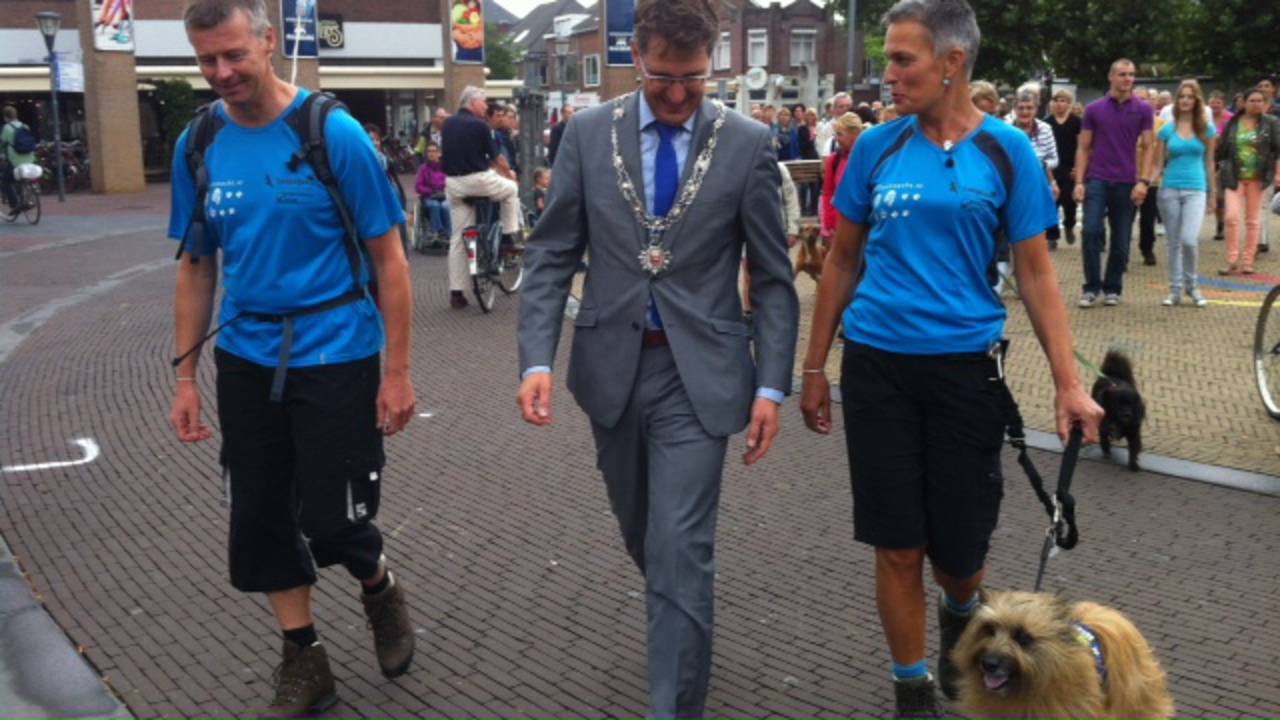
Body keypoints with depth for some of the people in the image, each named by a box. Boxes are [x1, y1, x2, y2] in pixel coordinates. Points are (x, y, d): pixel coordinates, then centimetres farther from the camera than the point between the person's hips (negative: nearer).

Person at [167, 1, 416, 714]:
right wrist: (186, 375, 7)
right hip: (246, 358, 5)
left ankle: (381, 588, 32)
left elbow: (389, 259, -8)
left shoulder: (333, 133, -12)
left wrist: (397, 371, -10)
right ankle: (304, 658, 28)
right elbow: (197, 269, 9)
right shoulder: (197, 146, 1)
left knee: (334, 519, -2)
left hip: (335, 354, -4)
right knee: (261, 517, 10)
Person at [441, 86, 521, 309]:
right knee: (511, 189, 25)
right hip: (477, 179, -6)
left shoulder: (448, 123, 11)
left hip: (453, 183, 6)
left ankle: (456, 292, 8)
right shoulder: (479, 125, -8)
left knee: (458, 238, 8)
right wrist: (509, 174, 17)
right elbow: (497, 157, -3)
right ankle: (510, 236, 22)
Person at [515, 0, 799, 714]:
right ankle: (680, 618, 49)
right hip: (613, 365, 3)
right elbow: (551, 256, 1)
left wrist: (772, 386, -7)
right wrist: (537, 360, -10)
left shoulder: (748, 143, -5)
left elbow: (773, 276, -2)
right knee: (643, 535, 19)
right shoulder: (589, 133, 0)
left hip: (699, 372, -3)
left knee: (681, 549, -6)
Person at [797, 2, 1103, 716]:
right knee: (898, 549, 5)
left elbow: (1036, 273, 0)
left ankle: (961, 614, 42)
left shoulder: (1006, 150, -2)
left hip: (964, 368, -1)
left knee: (959, 551, 6)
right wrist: (815, 367, 10)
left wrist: (1069, 383, -7)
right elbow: (843, 262, 9)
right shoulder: (877, 146, 2)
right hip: (876, 367, 1)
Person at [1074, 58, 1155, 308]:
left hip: (1127, 183, 0)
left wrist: (1144, 181, -9)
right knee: (1091, 232, -12)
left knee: (1121, 240, 5)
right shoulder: (1094, 109, 5)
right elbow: (1083, 148, 6)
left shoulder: (1143, 110, 4)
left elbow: (1148, 149, 2)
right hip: (1097, 180, 0)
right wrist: (1079, 181, -3)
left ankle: (1113, 288, 17)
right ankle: (1091, 287, -1)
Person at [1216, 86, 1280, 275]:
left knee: (1253, 220, 4)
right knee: (1232, 217, -12)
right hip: (1234, 177, 0)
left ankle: (1248, 261, 10)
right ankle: (1232, 261, -5)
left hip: (1257, 178, 0)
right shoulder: (1233, 124, 5)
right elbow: (1222, 150, 11)